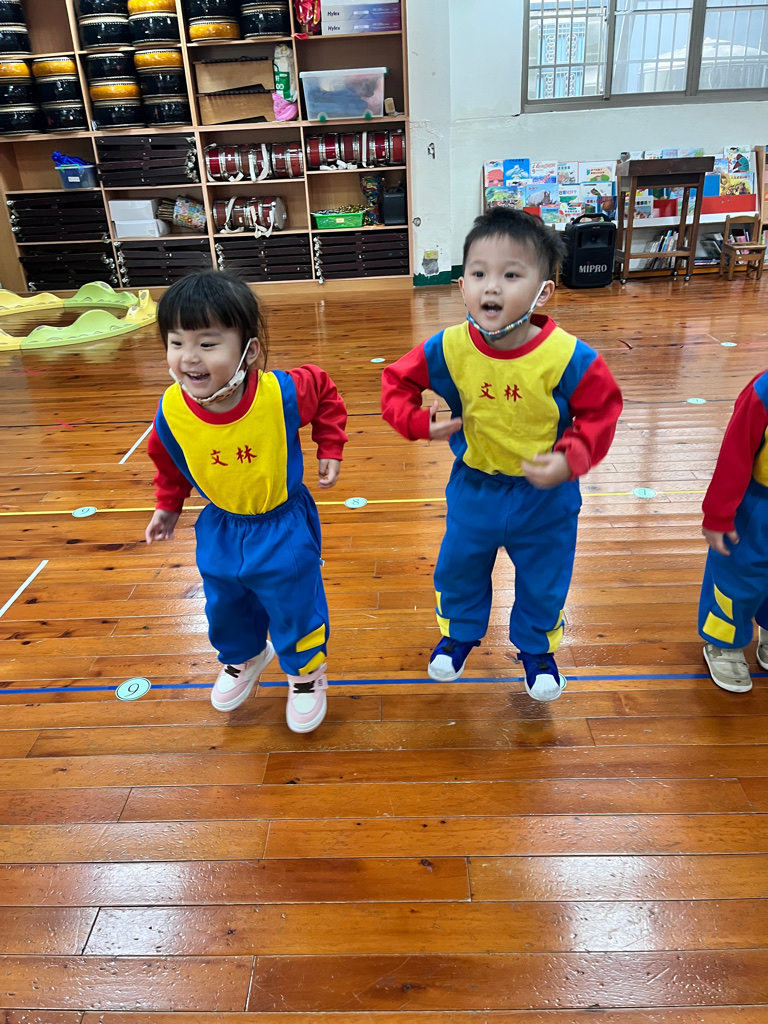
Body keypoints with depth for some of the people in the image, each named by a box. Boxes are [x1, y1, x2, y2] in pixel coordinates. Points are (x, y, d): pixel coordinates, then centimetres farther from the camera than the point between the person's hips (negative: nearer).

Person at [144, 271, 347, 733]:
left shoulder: (282, 393, -28)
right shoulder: (172, 412, -20)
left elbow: (325, 391, -5)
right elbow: (169, 461, 3)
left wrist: (330, 450, -6)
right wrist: (168, 506, 12)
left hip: (283, 527, -3)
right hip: (220, 531, 3)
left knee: (295, 607, 9)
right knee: (226, 609, 22)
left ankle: (306, 672, 40)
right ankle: (244, 658, 55)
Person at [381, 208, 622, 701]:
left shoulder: (569, 358, -24)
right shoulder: (448, 349, -18)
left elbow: (601, 411, -11)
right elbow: (397, 383, -4)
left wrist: (570, 460, -24)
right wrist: (419, 421, -21)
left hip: (546, 497, -1)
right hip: (474, 489, 2)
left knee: (544, 584, 19)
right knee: (458, 570, 22)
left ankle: (537, 648, 49)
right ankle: (460, 632, 53)